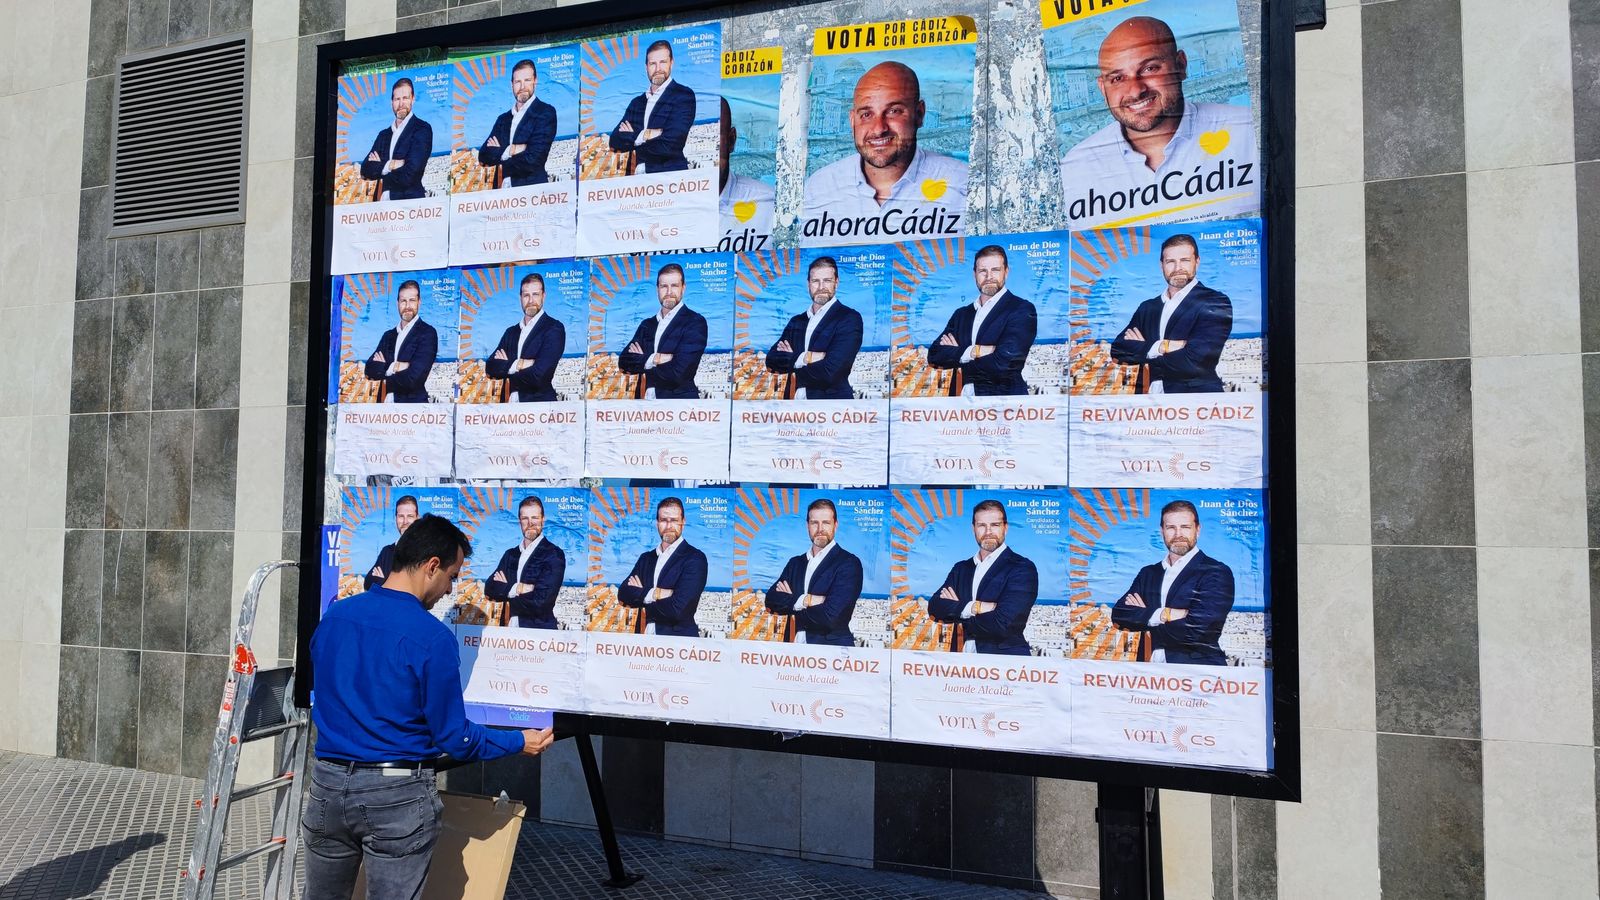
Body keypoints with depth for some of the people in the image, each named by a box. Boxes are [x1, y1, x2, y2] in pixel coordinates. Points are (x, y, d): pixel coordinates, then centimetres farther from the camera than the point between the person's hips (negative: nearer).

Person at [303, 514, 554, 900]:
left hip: (328, 782, 6)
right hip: (397, 795, -6)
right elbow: (453, 738, -11)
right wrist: (520, 742, 3)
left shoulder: (332, 616, 2)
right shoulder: (432, 638, -16)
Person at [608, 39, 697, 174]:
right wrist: (643, 135, -8)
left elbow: (670, 146, -11)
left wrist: (631, 138, 3)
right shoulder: (637, 103, 18)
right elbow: (615, 141, 9)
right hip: (639, 178, 4)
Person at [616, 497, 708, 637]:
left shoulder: (695, 558, -9)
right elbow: (622, 594, 1)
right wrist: (651, 594, -16)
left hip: (678, 639, -5)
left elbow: (677, 609, -17)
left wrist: (638, 595, -4)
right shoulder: (646, 558, 11)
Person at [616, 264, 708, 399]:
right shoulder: (647, 325, 12)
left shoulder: (695, 322, -7)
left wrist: (639, 365, -2)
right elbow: (623, 362, 3)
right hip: (645, 402, 5)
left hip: (678, 399, -5)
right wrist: (652, 359, -15)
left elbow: (679, 373, -16)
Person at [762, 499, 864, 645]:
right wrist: (803, 600, -15)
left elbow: (830, 617, -15)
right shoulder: (795, 563, 12)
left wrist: (787, 603, -2)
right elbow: (771, 600, 1)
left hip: (832, 648, -4)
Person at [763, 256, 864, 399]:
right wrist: (803, 358, -17)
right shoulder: (796, 322, 10)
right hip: (795, 406, 5)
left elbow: (830, 373, -18)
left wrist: (788, 362, -3)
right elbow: (771, 360, 0)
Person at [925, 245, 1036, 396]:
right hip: (962, 403, 4)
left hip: (1002, 400, -4)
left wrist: (954, 357, -2)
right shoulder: (961, 314, 14)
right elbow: (934, 356, 4)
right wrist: (971, 351, -12)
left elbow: (1004, 363, -14)